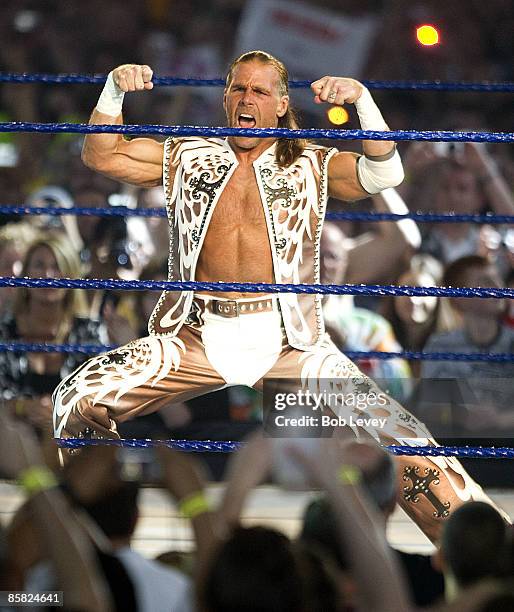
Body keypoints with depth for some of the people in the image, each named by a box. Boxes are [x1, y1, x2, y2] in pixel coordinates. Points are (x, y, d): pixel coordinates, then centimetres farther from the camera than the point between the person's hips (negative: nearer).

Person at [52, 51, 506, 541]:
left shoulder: (310, 168, 8)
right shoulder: (188, 159, 13)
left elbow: (384, 172, -6)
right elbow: (101, 156, 11)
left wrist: (361, 99, -18)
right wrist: (114, 90, -4)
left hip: (289, 342, -2)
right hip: (198, 336, 2)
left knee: (391, 432, -18)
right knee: (78, 400, -11)